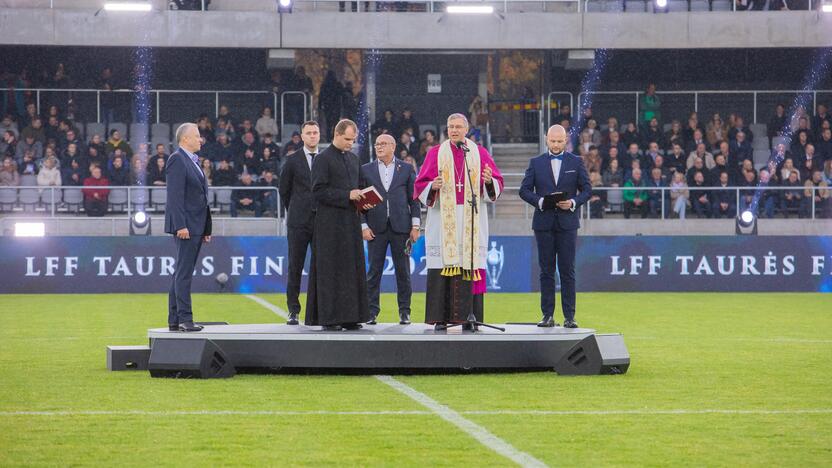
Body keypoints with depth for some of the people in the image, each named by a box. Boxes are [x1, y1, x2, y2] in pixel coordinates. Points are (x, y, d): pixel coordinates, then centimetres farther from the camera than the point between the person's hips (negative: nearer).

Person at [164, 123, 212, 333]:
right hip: (186, 226, -10)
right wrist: (181, 226, -22)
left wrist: (207, 228, 18)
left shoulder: (194, 161, 19)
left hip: (196, 226, 10)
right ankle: (184, 319, -10)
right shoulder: (177, 160, -10)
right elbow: (175, 196, -17)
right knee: (184, 273, -9)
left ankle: (174, 320, 12)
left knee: (182, 273, 10)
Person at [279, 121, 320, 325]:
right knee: (295, 267, -1)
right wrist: (294, 211, 11)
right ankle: (293, 310, 3)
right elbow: (283, 189, 10)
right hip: (299, 222, -2)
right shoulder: (293, 160, 3)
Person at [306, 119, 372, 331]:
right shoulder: (322, 159, -6)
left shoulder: (354, 159, 16)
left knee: (352, 269, 6)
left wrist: (362, 201, 3)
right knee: (330, 270, -5)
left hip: (351, 221, 7)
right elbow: (318, 191, -13)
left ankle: (348, 317, 9)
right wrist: (347, 195, -18)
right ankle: (328, 318, -3)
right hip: (330, 224, -7)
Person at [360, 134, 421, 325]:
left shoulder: (406, 169, 8)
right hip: (376, 228, 0)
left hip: (401, 227, 0)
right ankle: (371, 311, 3)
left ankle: (404, 311, 7)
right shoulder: (366, 170, 9)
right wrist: (364, 226, -2)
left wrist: (415, 225, 0)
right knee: (374, 271, 0)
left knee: (403, 271, 2)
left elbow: (414, 199, 7)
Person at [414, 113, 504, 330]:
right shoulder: (435, 153, 10)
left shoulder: (480, 153, 11)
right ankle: (441, 318, -6)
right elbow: (420, 184, 5)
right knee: (442, 266, -7)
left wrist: (489, 181, -15)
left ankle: (468, 317, -3)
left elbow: (498, 184, 7)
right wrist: (432, 186, -16)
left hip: (472, 220, 1)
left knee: (470, 262, -5)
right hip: (442, 219, -1)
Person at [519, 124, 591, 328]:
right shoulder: (536, 163, 8)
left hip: (567, 222, -1)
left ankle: (569, 316, 0)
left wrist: (574, 202, -12)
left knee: (567, 271, -2)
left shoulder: (576, 162, 7)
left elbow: (587, 189, 6)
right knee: (546, 271, 3)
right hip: (544, 223, 1)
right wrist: (539, 201, -13)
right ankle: (547, 315, 5)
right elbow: (524, 189, 5)